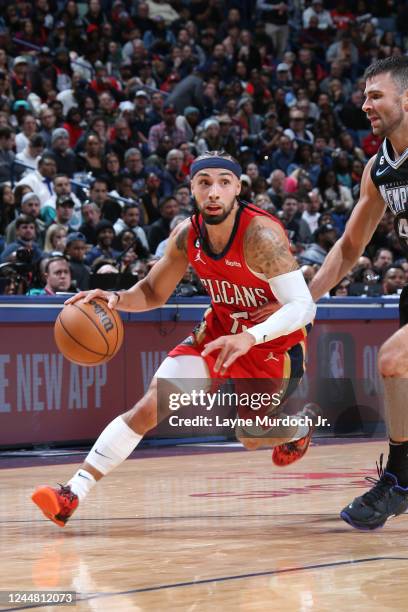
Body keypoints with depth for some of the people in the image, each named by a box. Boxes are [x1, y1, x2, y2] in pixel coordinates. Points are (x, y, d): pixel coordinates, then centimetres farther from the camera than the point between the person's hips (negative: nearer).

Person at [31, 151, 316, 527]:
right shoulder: (187, 235, -12)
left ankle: (298, 427, 43)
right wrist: (116, 299, -20)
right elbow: (153, 292, 3)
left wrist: (250, 337, -49)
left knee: (254, 439, 6)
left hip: (275, 339, -4)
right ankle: (73, 494, -14)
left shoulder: (261, 235, -30)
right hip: (220, 331, 4)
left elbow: (302, 306, -34)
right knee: (149, 407, -11)